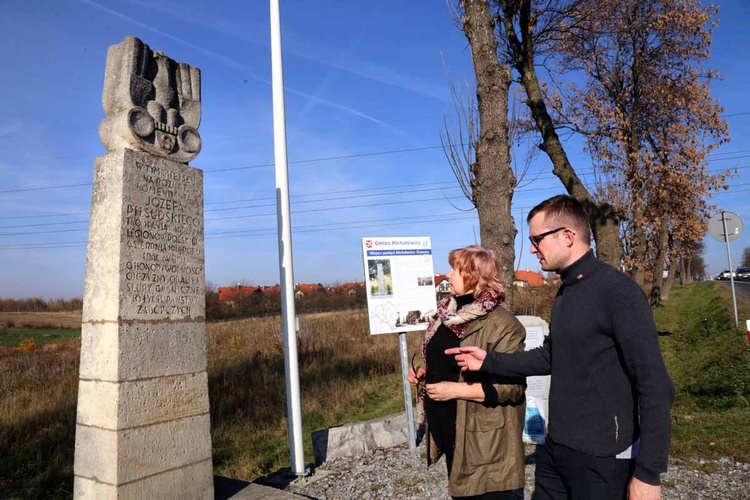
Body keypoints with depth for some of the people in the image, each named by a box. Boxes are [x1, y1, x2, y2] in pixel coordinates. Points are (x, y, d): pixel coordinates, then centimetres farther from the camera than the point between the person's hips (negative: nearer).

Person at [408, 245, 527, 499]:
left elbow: (513, 386, -24)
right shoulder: (448, 314, 5)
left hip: (484, 439, -8)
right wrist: (424, 372, 2)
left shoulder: (503, 325, -21)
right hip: (449, 429, 8)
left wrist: (457, 390, -25)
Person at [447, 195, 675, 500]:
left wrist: (648, 473, -18)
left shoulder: (619, 291, -19)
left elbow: (655, 387, -20)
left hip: (601, 457, -8)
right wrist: (489, 362, 9)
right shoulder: (564, 292, 9)